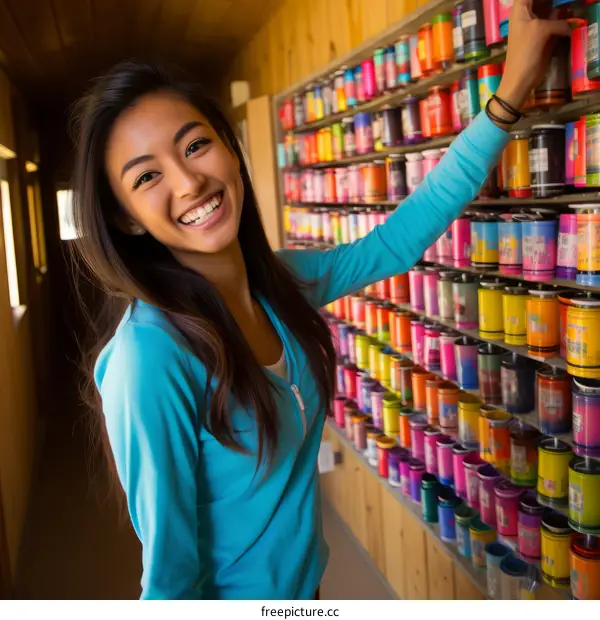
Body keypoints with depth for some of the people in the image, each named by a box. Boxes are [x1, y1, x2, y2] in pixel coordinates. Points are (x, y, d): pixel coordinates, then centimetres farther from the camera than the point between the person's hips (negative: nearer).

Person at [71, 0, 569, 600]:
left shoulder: (281, 281, -10)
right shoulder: (148, 356, -30)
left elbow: (402, 237, -1)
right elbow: (171, 569, -23)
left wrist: (511, 89, -3)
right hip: (235, 596, -6)